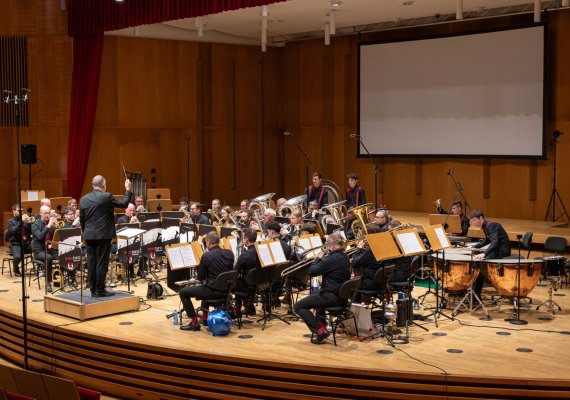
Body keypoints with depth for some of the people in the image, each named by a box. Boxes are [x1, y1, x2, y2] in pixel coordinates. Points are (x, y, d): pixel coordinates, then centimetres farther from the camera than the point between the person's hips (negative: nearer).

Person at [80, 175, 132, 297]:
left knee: (91, 263, 8)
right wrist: (128, 190, 9)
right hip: (103, 235, -5)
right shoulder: (107, 197, -10)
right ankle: (100, 290, 1)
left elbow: (81, 219, 11)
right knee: (102, 263, -1)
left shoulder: (83, 199, 6)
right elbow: (124, 204, -2)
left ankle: (93, 289, 12)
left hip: (89, 236, 5)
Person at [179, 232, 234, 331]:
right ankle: (205, 317, 42)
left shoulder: (207, 256, -17)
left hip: (214, 291, -7)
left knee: (183, 292, 7)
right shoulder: (229, 253, 0)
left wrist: (204, 280, 16)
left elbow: (200, 277, -8)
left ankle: (194, 322, 5)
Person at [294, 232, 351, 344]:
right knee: (318, 295, 40)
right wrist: (322, 259, 8)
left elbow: (312, 271, -18)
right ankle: (321, 325, 37)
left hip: (331, 296, -10)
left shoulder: (332, 258, -22)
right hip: (342, 295, 10)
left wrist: (318, 258, -3)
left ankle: (320, 331, -7)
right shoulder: (344, 257, 8)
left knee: (299, 306, -2)